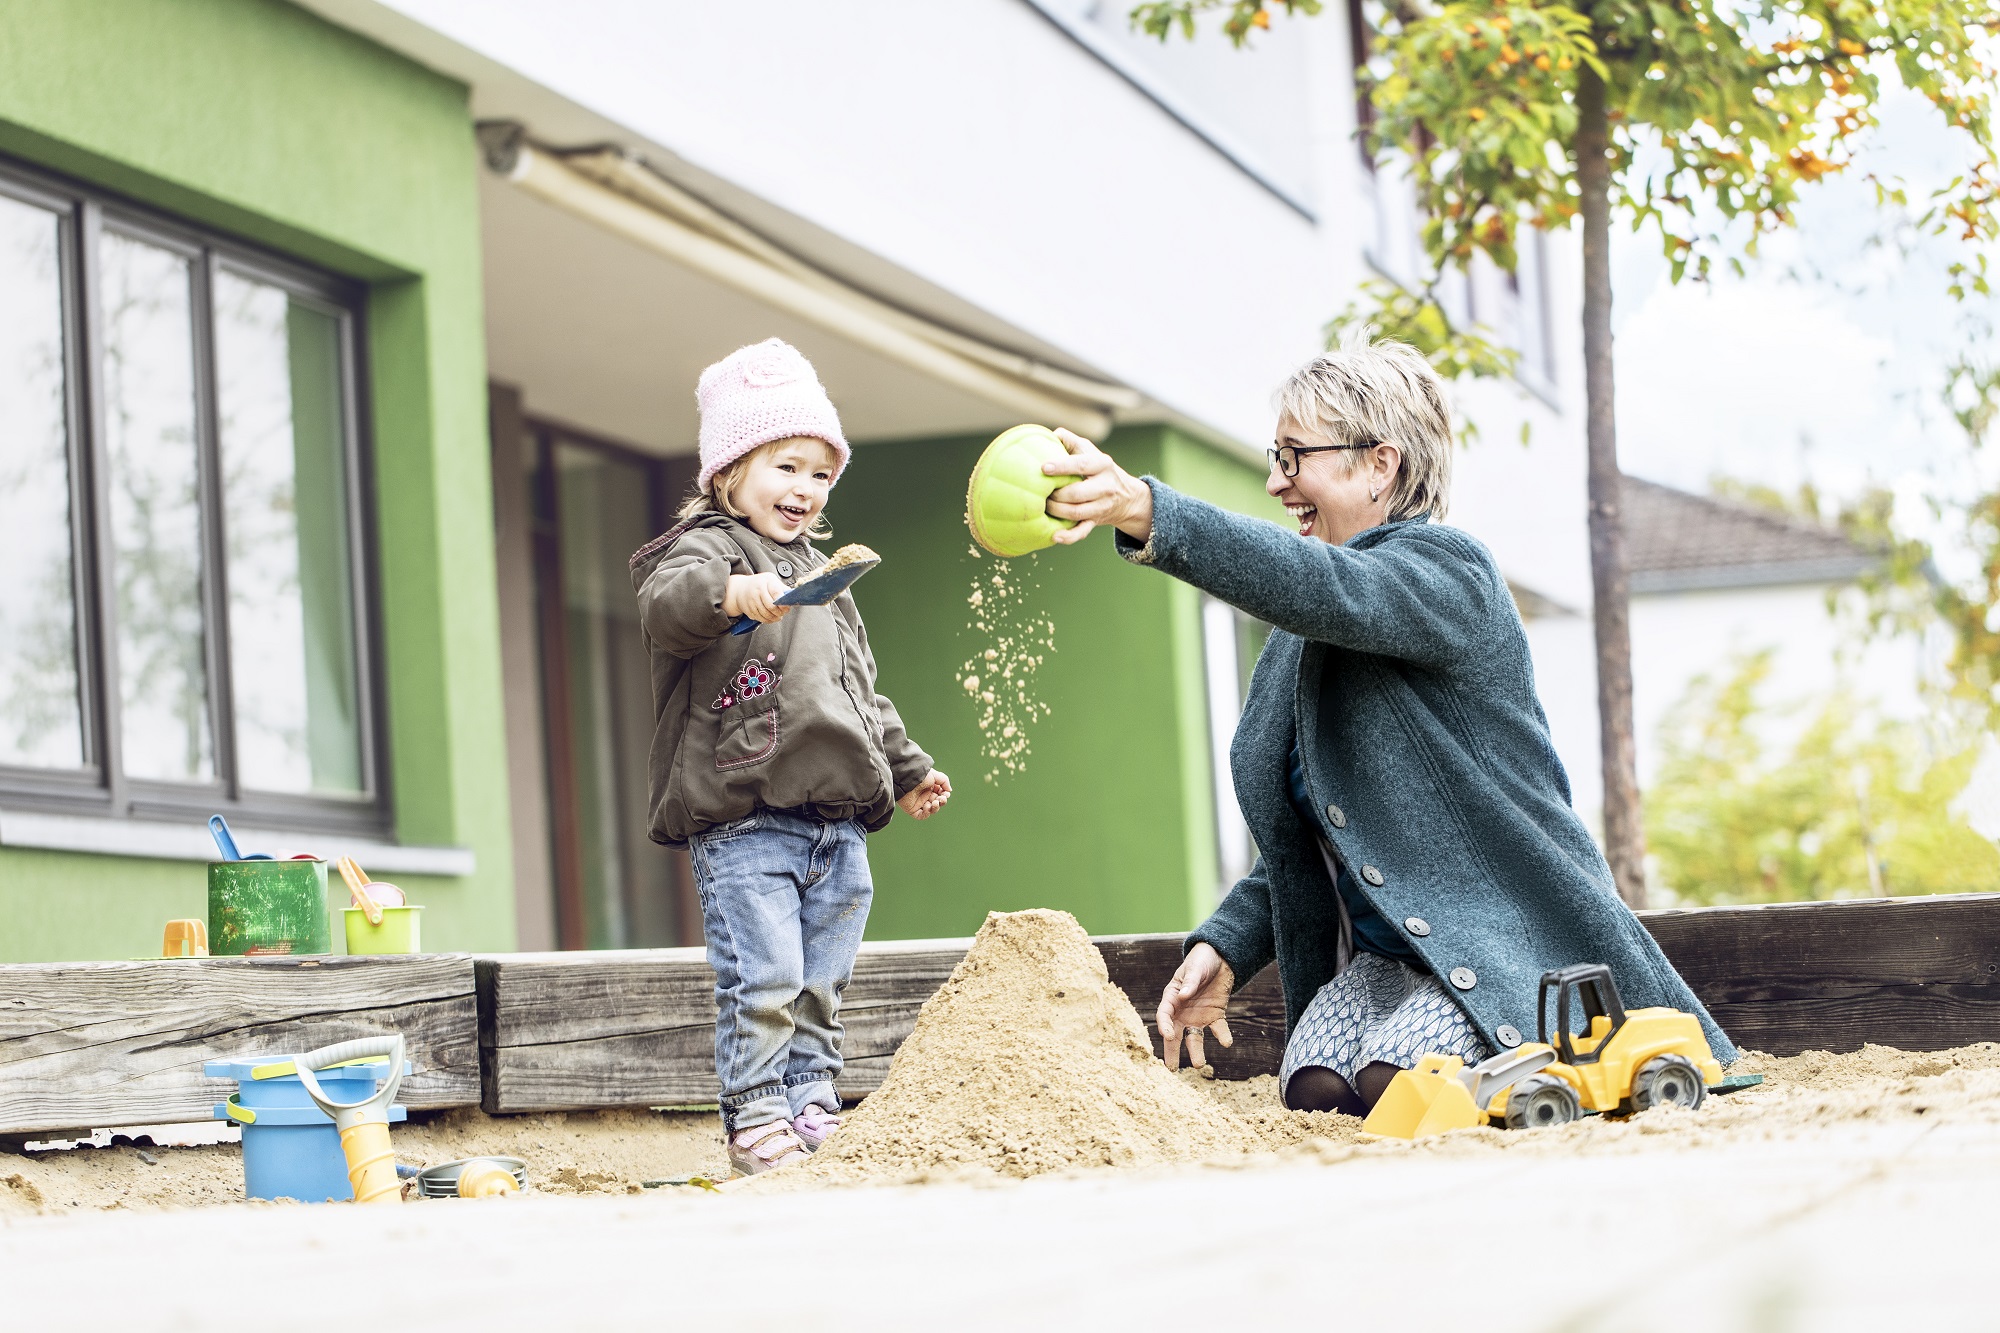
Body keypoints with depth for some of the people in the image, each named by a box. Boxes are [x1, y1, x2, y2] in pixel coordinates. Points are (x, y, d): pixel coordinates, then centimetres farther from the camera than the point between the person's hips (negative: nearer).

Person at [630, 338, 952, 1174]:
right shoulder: (708, 548, 0)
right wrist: (729, 592, -44)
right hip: (741, 820, -7)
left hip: (836, 819, 7)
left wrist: (906, 769, 33)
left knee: (821, 984, 8)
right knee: (763, 978, -12)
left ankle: (812, 1112, 15)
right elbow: (666, 604, -25)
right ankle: (755, 1122, -4)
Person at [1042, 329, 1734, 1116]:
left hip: (1508, 931, -6)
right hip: (1382, 954, 6)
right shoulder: (1302, 641, 16)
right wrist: (1226, 947, 3)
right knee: (1315, 1088, -24)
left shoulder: (1447, 572, -10)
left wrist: (1147, 513, -47)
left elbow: (1328, 590, -34)